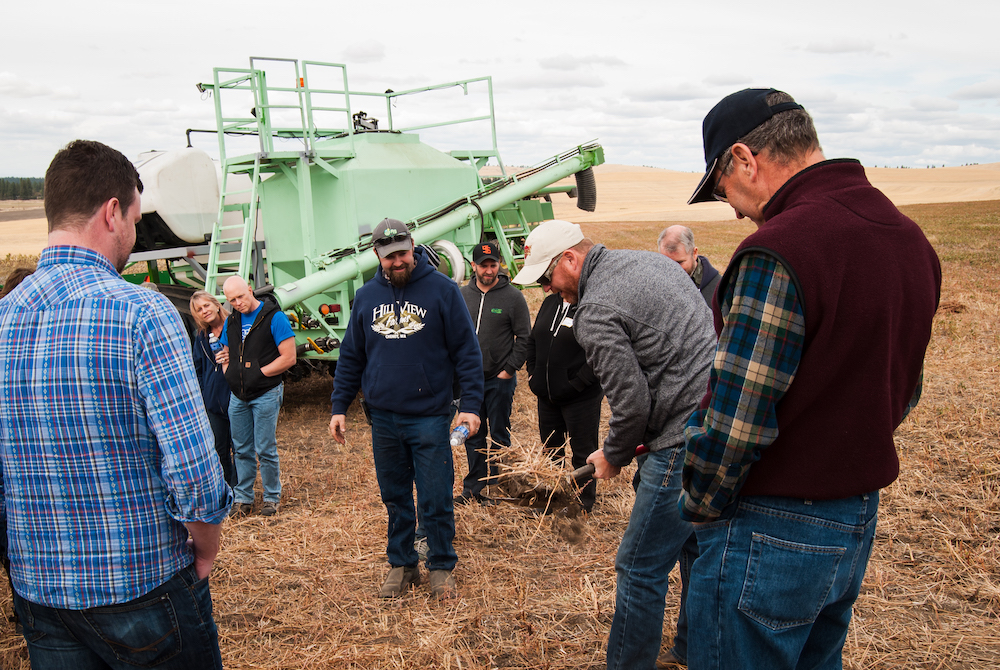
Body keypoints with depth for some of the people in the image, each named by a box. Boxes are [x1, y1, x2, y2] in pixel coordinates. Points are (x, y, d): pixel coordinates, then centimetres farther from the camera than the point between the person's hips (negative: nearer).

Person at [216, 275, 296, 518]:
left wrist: (257, 373, -15)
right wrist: (228, 373, 3)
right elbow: (225, 353, 22)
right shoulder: (231, 321, 9)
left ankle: (272, 497, 16)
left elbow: (288, 358, -14)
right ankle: (243, 497, 24)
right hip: (237, 396, 6)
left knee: (265, 450, 0)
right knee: (242, 449, 12)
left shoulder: (274, 317, -11)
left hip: (265, 394, -6)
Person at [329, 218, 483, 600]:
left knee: (435, 500, 3)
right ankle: (401, 565, 30)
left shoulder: (442, 290, -5)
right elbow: (351, 357, 13)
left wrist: (470, 404, -11)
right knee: (395, 498, 14)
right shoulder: (366, 296, 7)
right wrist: (339, 407, 9)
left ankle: (441, 568, 22)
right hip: (383, 418, 4)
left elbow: (466, 351, -5)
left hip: (430, 417, -3)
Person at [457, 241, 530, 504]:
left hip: (500, 379, -4)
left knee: (500, 436, 5)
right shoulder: (462, 295, 6)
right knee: (472, 436, 11)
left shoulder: (513, 297, -5)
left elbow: (524, 338, -4)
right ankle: (474, 488, 21)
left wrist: (510, 369, -8)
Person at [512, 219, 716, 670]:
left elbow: (632, 404, -18)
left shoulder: (595, 314, -15)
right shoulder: (653, 261, 13)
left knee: (640, 568, 2)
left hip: (686, 443, -10)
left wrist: (613, 457, 3)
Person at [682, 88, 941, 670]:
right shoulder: (910, 239, 5)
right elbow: (901, 393, 13)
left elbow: (733, 420, -24)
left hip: (774, 532, -9)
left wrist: (700, 509, -8)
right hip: (860, 519, 9)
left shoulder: (777, 252, -24)